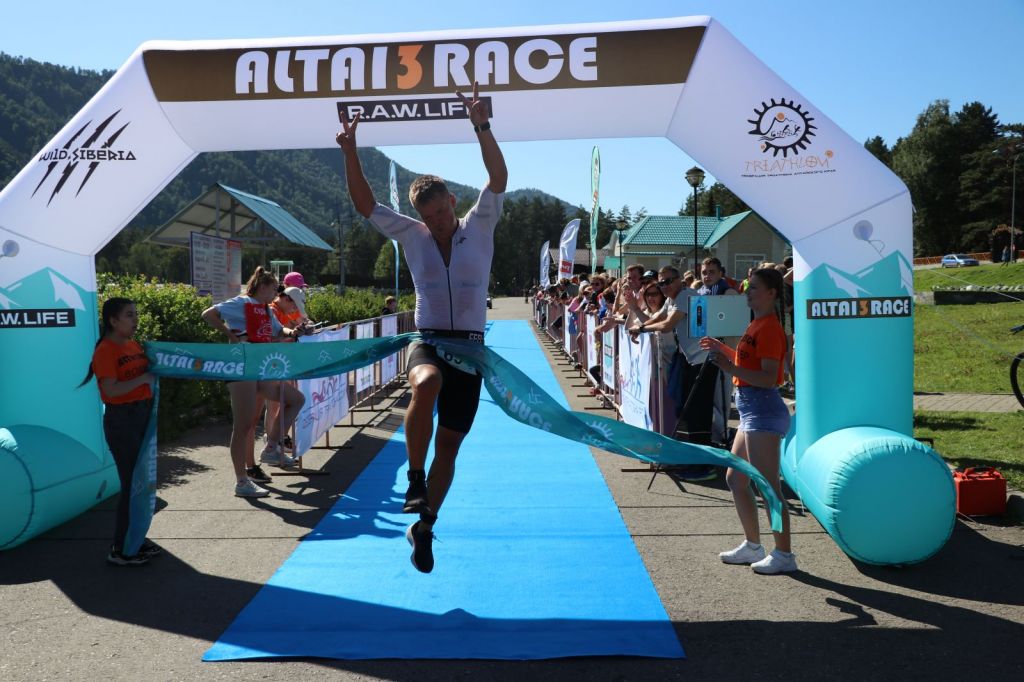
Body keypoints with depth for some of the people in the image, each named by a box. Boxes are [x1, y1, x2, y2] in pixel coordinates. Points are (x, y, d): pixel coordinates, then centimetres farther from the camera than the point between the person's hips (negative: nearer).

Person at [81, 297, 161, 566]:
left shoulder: (135, 345, 10)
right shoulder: (105, 351, -14)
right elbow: (111, 389, -23)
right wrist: (144, 378, -18)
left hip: (142, 415, 8)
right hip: (121, 419, -8)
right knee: (131, 484, -4)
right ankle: (120, 550, 7)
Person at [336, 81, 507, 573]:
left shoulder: (479, 227, 3)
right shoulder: (411, 235, 7)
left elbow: (499, 178, -10)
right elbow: (365, 204, 3)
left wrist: (481, 126, -20)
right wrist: (350, 152, -7)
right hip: (426, 340, 0)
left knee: (449, 442, 3)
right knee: (426, 384, -38)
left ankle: (423, 526, 20)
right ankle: (415, 480, -22)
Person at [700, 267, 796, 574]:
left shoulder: (769, 327, -16)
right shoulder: (757, 324, 14)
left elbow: (769, 378, -23)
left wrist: (731, 368, -31)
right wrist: (722, 349, 21)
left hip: (763, 411, -11)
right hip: (751, 410, 11)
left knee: (768, 486, -5)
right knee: (735, 479, 16)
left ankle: (784, 554, 6)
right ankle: (752, 545, 27)